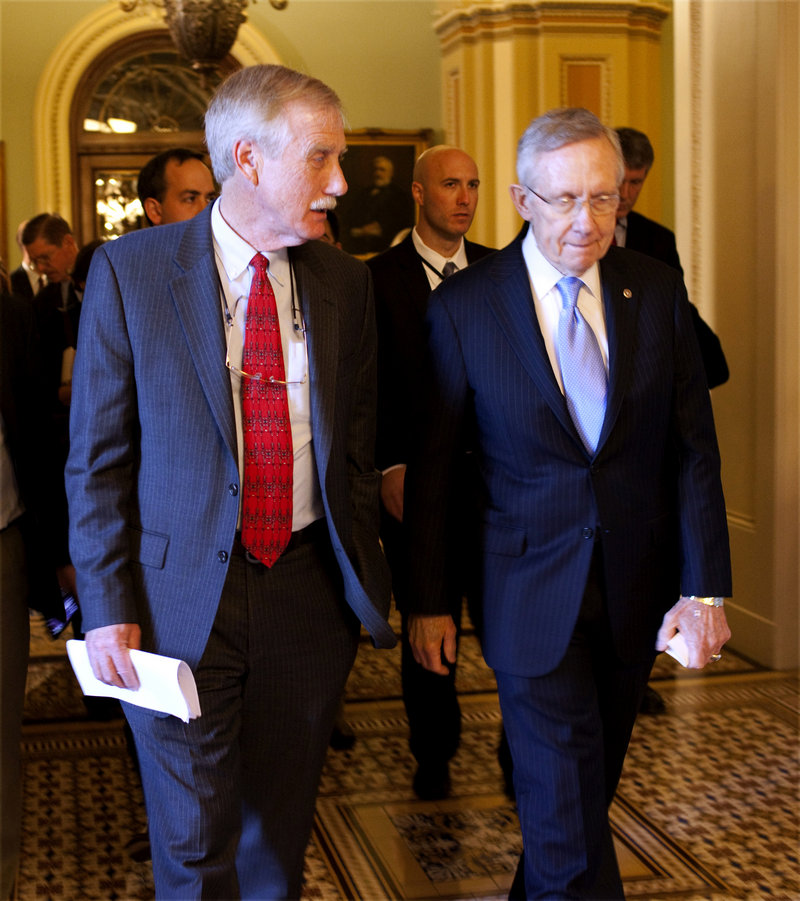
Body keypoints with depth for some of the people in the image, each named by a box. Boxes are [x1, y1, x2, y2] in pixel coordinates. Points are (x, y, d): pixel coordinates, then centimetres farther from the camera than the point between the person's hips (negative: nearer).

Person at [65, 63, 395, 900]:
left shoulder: (344, 281, 3)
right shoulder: (129, 270, -7)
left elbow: (356, 446, 10)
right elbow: (97, 457, -5)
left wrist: (359, 574, 7)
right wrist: (108, 607, -9)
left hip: (308, 593, 3)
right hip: (180, 598, -3)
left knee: (281, 826, 17)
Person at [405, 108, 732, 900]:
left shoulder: (657, 291, -1)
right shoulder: (465, 306, -9)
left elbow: (694, 448, 0)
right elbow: (431, 465, -3)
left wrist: (705, 588, -6)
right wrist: (427, 600, -2)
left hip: (636, 589, 4)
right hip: (533, 592, -3)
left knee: (586, 784, 19)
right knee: (567, 808, -4)